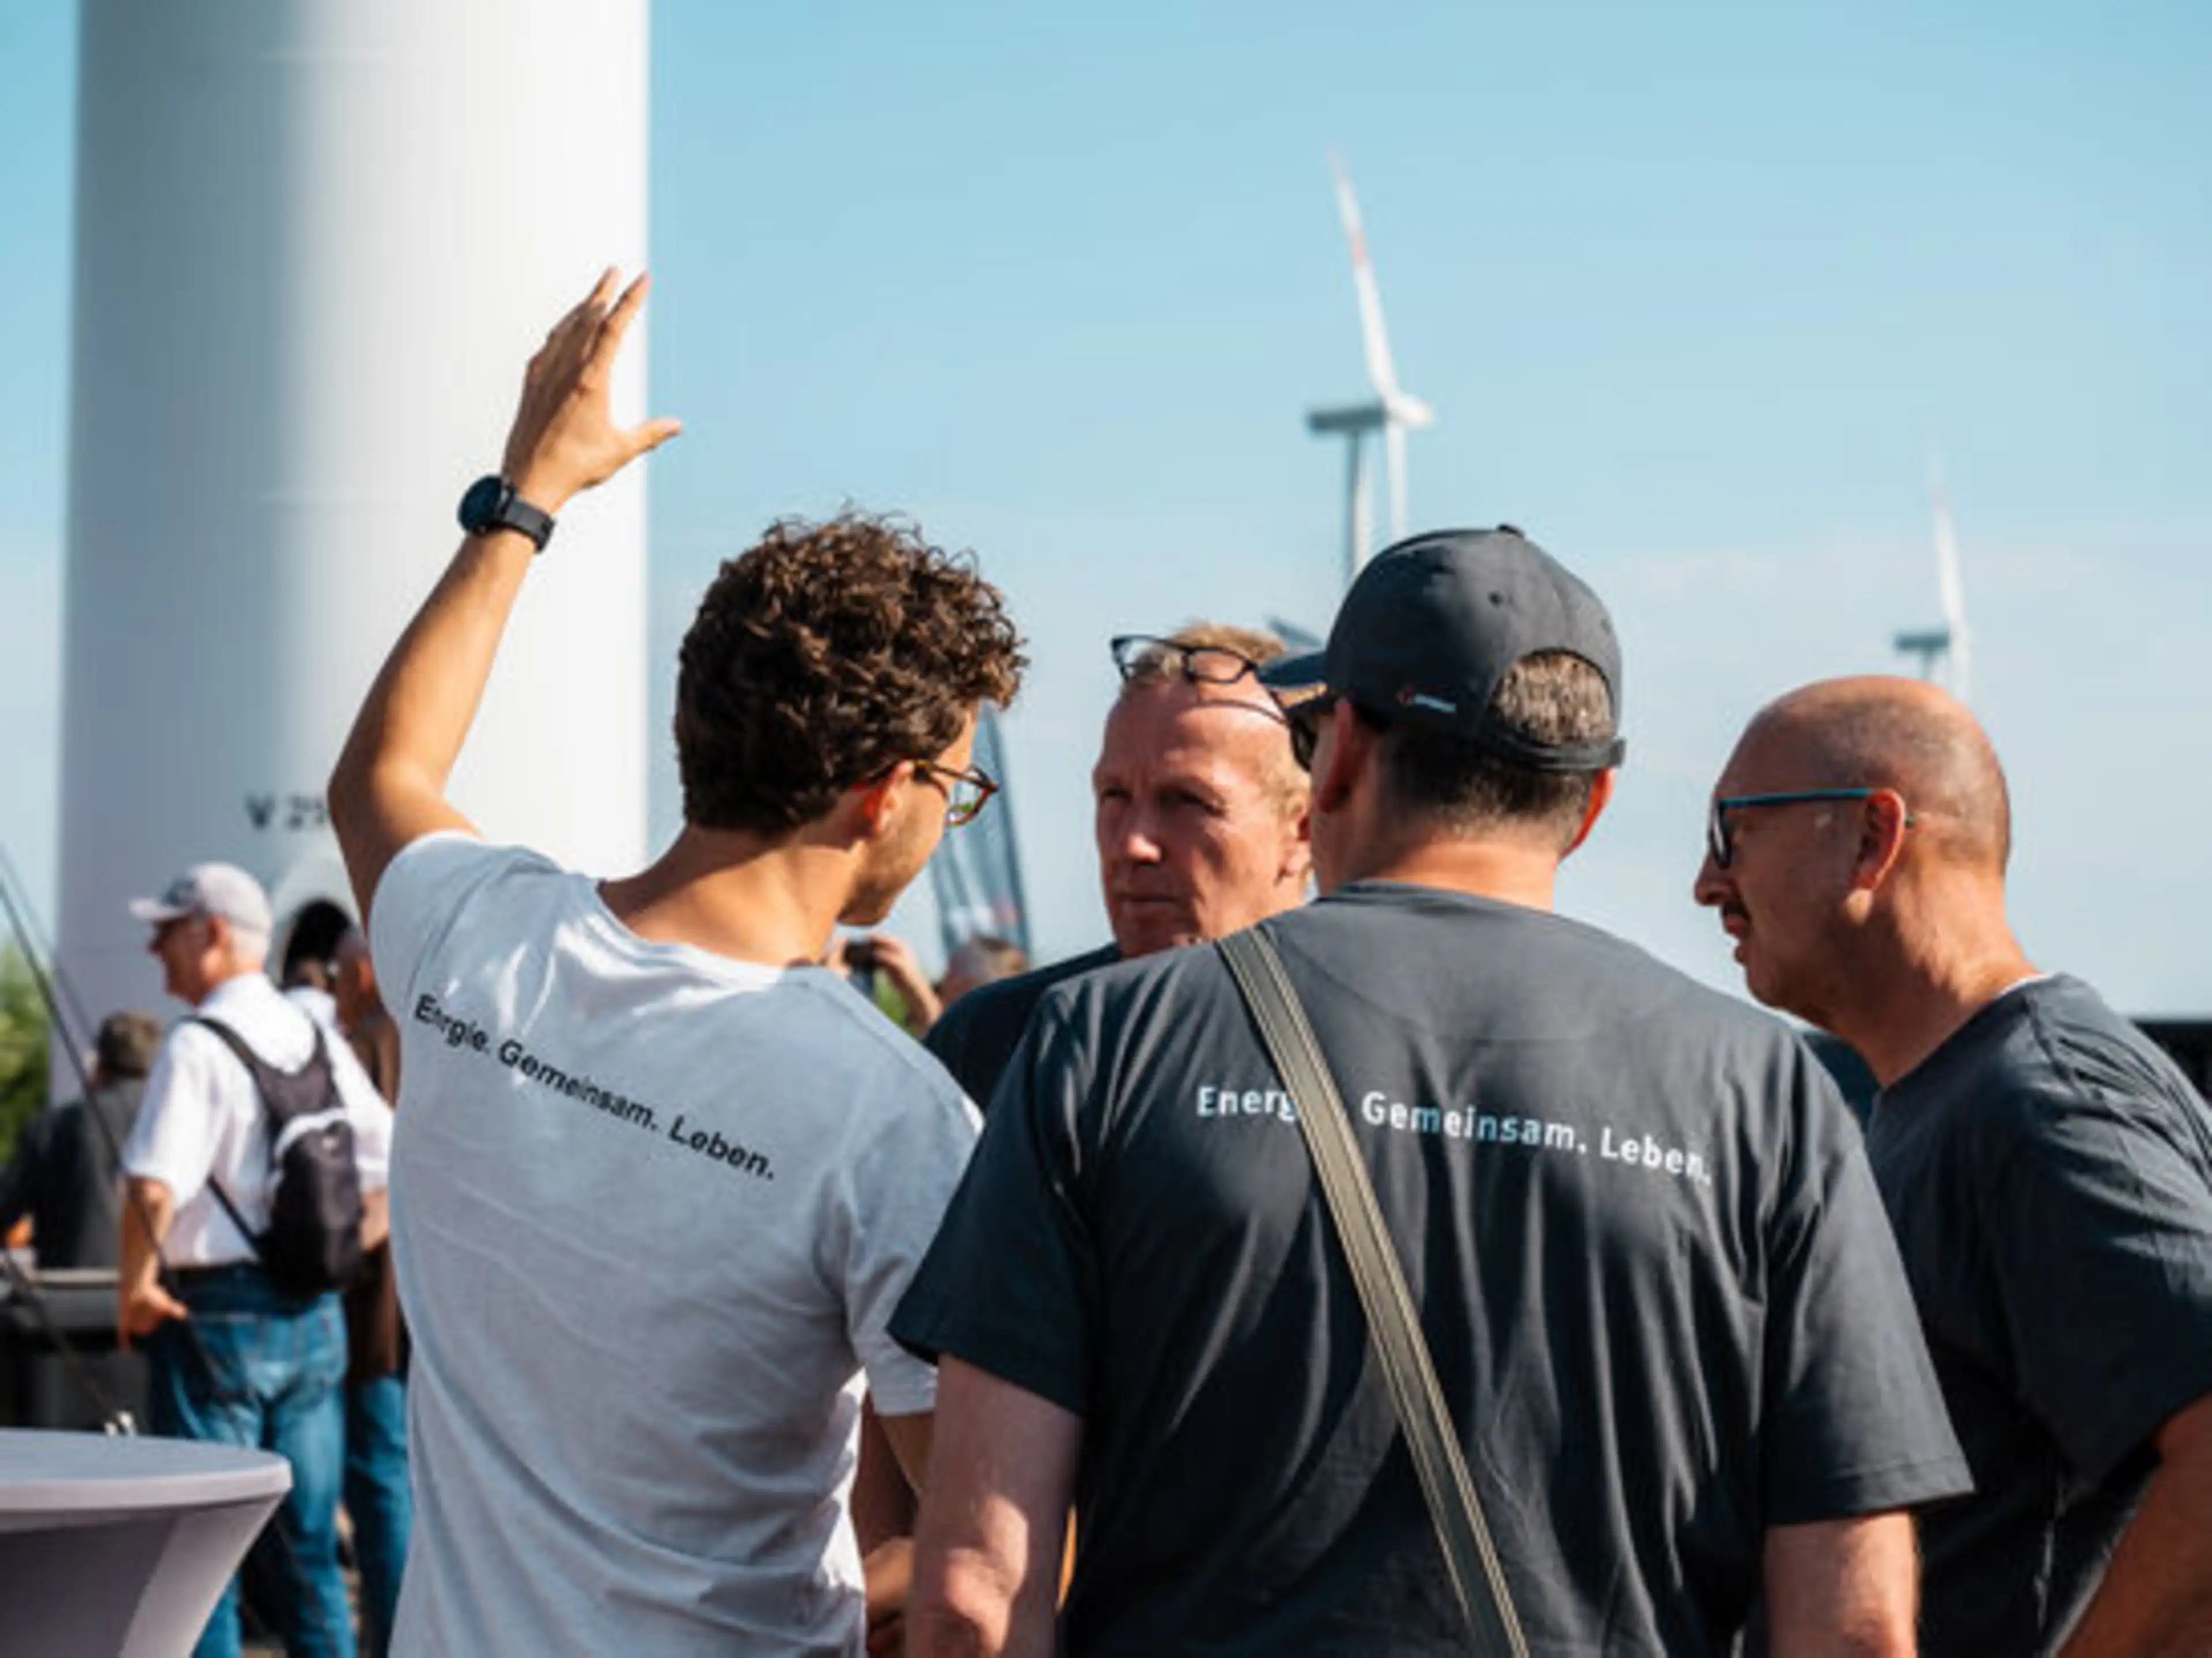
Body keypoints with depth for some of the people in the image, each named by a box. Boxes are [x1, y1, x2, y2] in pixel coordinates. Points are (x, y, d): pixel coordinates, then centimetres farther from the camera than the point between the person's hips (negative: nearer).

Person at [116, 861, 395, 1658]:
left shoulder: (198, 1046, -13)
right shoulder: (318, 1040, 9)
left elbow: (154, 1187, -23)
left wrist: (135, 1285, -9)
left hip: (218, 1315, -7)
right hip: (315, 1315, 7)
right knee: (309, 1547, 13)